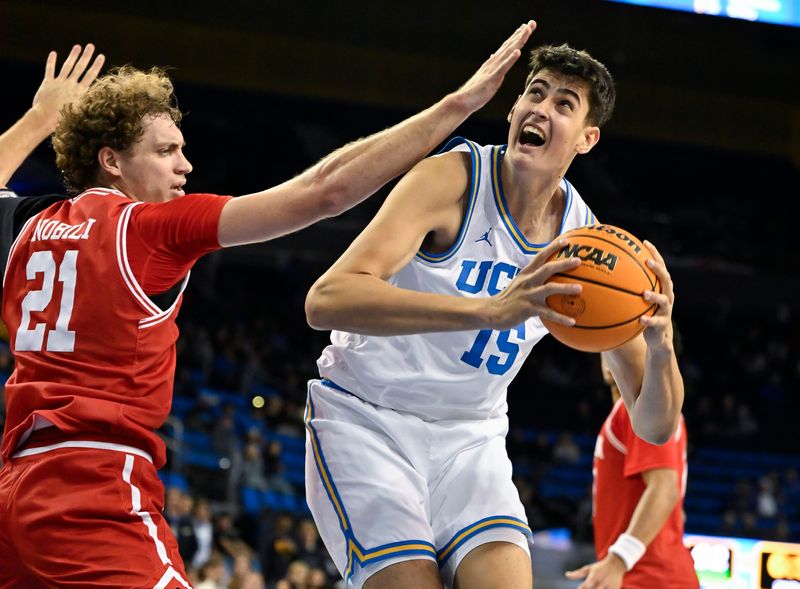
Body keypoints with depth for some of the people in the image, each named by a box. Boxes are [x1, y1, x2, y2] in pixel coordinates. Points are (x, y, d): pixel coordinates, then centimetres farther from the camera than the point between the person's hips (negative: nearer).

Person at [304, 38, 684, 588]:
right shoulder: (453, 179, -19)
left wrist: (661, 347, -27)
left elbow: (655, 426, -3)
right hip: (364, 419, -4)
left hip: (470, 435, 4)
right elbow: (326, 300, -36)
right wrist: (490, 310, -46)